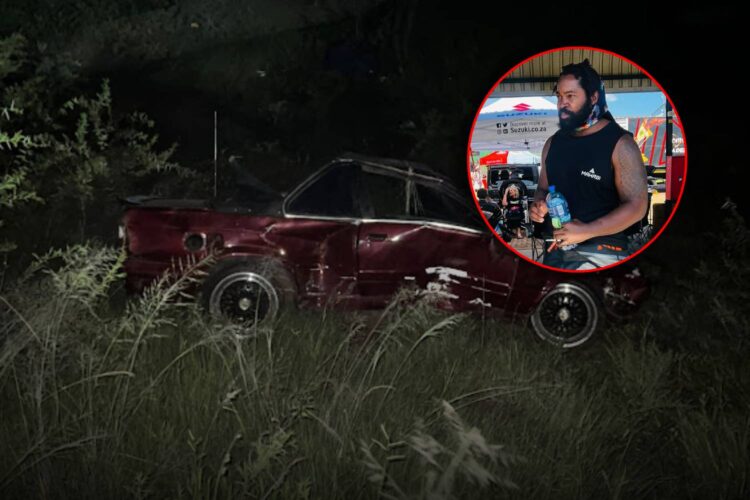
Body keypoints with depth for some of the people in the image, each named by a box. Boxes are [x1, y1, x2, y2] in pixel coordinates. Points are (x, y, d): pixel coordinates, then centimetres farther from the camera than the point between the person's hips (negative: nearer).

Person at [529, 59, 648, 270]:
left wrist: (586, 231, -23)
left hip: (600, 253, -6)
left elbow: (636, 206, -13)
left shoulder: (619, 144, -9)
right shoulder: (553, 143, 9)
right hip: (557, 250, 6)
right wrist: (538, 205, -4)